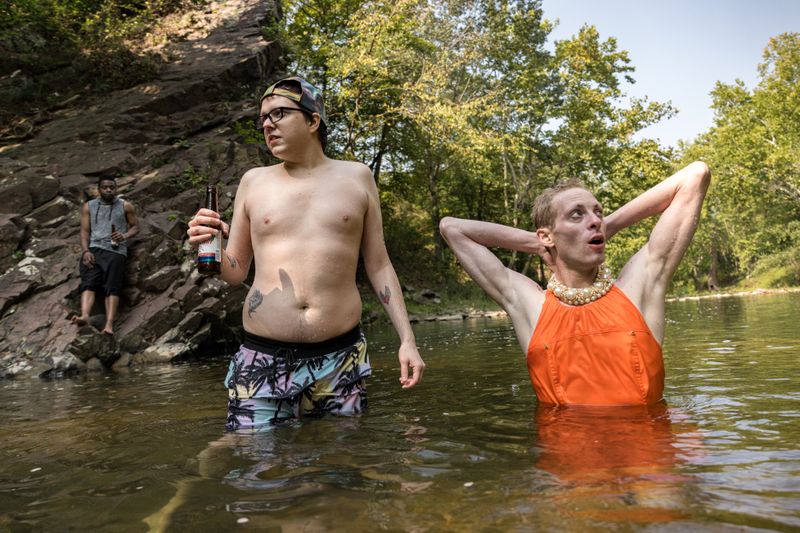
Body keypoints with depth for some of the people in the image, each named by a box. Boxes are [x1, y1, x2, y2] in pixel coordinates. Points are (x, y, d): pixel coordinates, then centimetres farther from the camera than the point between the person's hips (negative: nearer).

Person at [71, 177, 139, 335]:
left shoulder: (125, 206, 15)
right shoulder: (88, 206, 18)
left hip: (116, 250, -2)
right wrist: (85, 251, -6)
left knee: (112, 286, -18)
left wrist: (124, 236, -6)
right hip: (93, 249, 2)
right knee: (89, 283, -21)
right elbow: (84, 231, 11)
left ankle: (109, 324, -32)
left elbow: (135, 226, 16)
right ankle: (84, 316, -41)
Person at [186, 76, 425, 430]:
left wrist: (407, 339, 3)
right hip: (262, 361, 1)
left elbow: (379, 265, 9)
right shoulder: (254, 181, 8)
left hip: (341, 358, 0)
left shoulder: (356, 177, 6)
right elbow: (235, 272, 13)